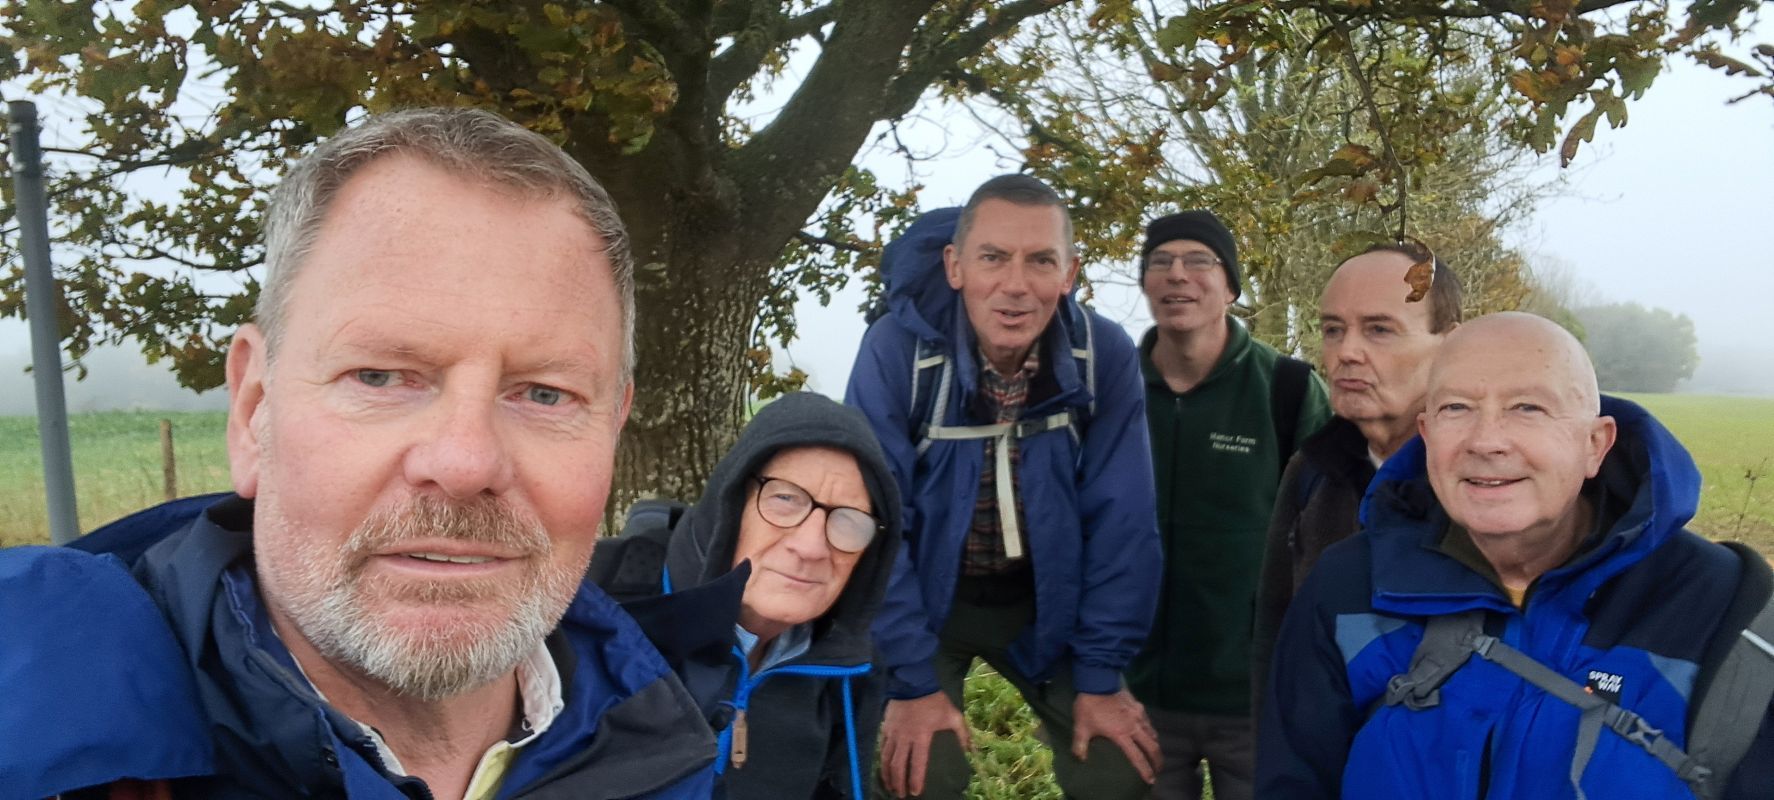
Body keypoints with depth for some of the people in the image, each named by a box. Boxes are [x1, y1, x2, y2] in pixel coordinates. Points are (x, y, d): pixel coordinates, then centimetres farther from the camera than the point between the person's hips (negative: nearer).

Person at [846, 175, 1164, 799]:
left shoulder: (1105, 355, -18)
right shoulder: (897, 348, -24)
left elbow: (1120, 522, -13)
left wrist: (1101, 676, -11)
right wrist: (913, 681, -20)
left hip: (1048, 607, 2)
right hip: (922, 604, -2)